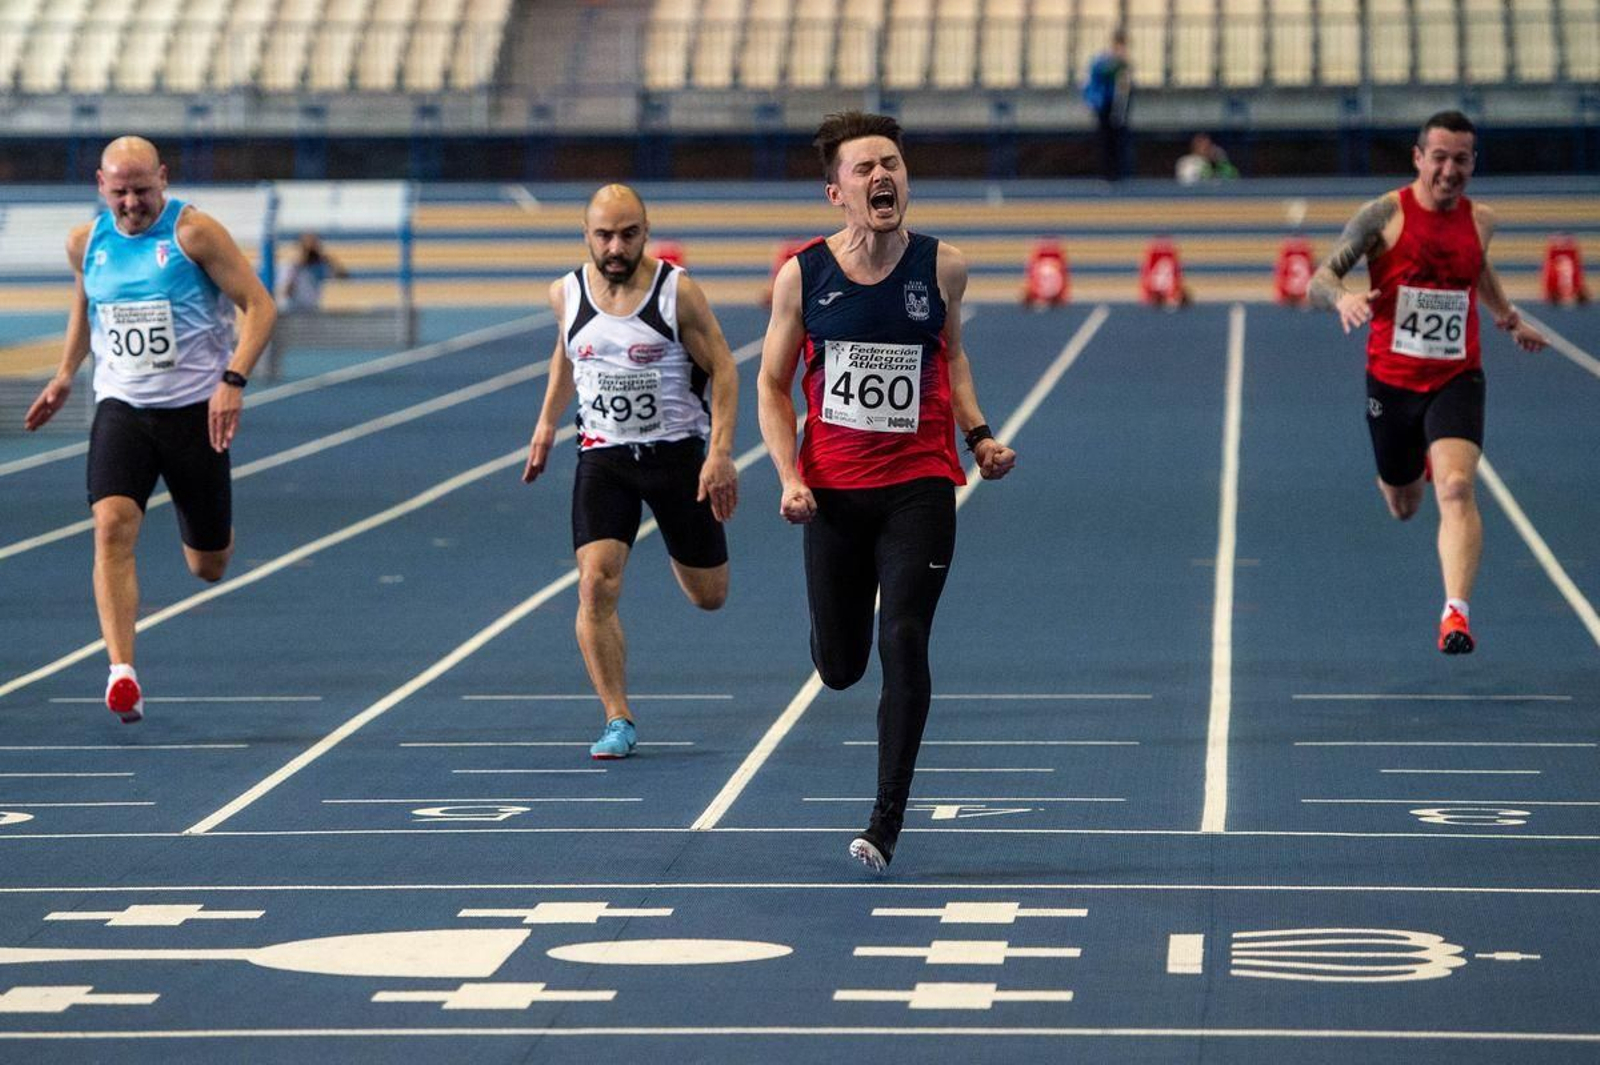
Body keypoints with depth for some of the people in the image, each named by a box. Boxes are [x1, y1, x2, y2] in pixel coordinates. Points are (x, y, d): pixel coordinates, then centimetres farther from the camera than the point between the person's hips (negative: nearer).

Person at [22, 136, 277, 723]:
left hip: (195, 408, -2)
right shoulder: (85, 243, 3)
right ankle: (121, 672, -27)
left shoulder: (194, 232, -11)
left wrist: (234, 380, -23)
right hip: (120, 406, 2)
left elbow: (259, 305, -11)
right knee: (112, 527, -24)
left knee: (208, 566, 9)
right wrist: (65, 375, 21)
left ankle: (211, 533, 49)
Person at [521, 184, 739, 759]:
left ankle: (686, 548, 49)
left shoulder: (677, 291, -12)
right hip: (603, 454, 2)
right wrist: (547, 423, 20)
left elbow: (723, 368, -8)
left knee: (709, 596, 10)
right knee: (596, 586, -17)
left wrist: (721, 452, -16)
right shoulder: (566, 294, -1)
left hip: (677, 450, -1)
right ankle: (618, 722, -8)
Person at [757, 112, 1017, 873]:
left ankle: (887, 824, -8)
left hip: (919, 486, -1)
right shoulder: (803, 275, -6)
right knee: (839, 666, 9)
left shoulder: (941, 267, -3)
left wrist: (977, 433, 3)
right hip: (833, 489, 1)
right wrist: (789, 477, -9)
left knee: (903, 646, -15)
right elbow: (773, 385, 3)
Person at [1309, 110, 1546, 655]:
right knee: (1403, 507, 15)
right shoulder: (1385, 215, -9)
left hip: (1456, 380, 1)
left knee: (1456, 488, -23)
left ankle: (1456, 613, -30)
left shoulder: (1481, 220, 3)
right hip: (1391, 382, 0)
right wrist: (1343, 298, -35)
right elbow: (1319, 280, -13)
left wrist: (1509, 319, 33)